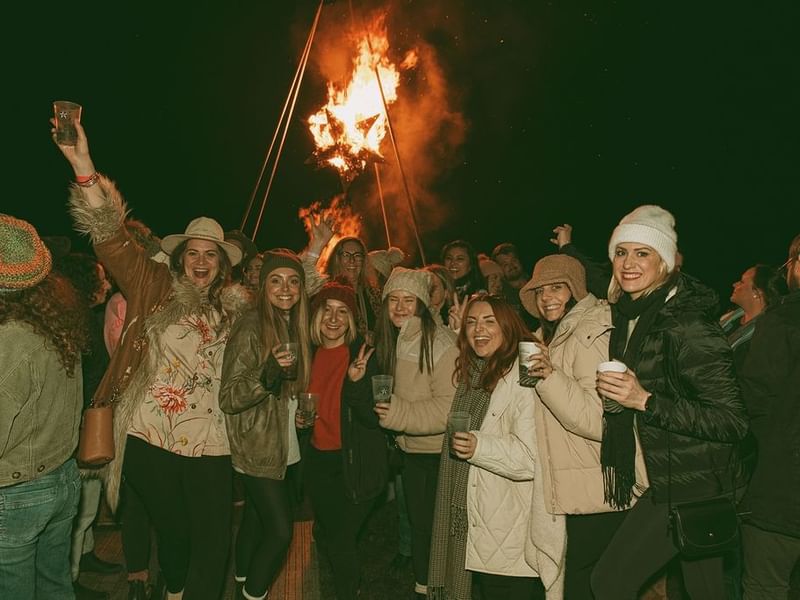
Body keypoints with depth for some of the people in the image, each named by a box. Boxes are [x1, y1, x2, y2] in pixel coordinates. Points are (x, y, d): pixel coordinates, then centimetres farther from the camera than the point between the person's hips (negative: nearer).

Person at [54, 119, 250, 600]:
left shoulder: (233, 309, 9)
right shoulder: (157, 290, 1)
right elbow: (113, 238, -11)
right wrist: (83, 166, -21)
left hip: (209, 444, 2)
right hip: (150, 439, -2)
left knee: (214, 543, -3)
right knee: (173, 533, 14)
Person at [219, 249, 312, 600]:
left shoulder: (295, 327, 4)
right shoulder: (250, 327, -19)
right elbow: (228, 398, -21)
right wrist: (267, 374, -36)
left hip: (281, 448, 7)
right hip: (257, 449, -7)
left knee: (256, 519, 22)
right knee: (280, 531, -4)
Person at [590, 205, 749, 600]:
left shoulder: (686, 324, -23)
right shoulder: (630, 313, 2)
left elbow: (734, 421, -24)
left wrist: (645, 401, -29)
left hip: (692, 487, -8)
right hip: (669, 479, 8)